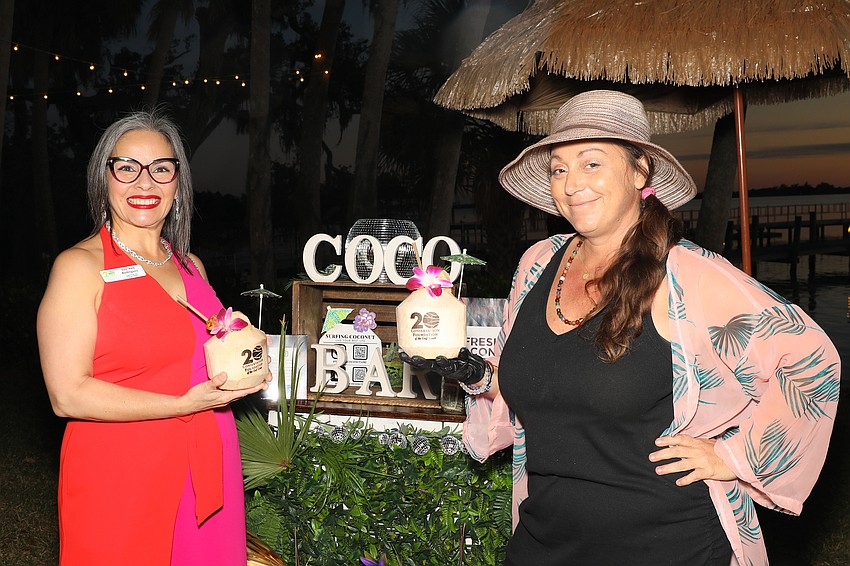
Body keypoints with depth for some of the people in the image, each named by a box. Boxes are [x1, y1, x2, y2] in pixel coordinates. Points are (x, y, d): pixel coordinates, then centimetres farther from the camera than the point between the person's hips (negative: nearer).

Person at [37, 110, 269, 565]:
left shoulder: (190, 266, 11)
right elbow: (68, 394, -17)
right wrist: (185, 404, -21)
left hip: (206, 473, 6)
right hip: (120, 481, -6)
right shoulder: (81, 266, -9)